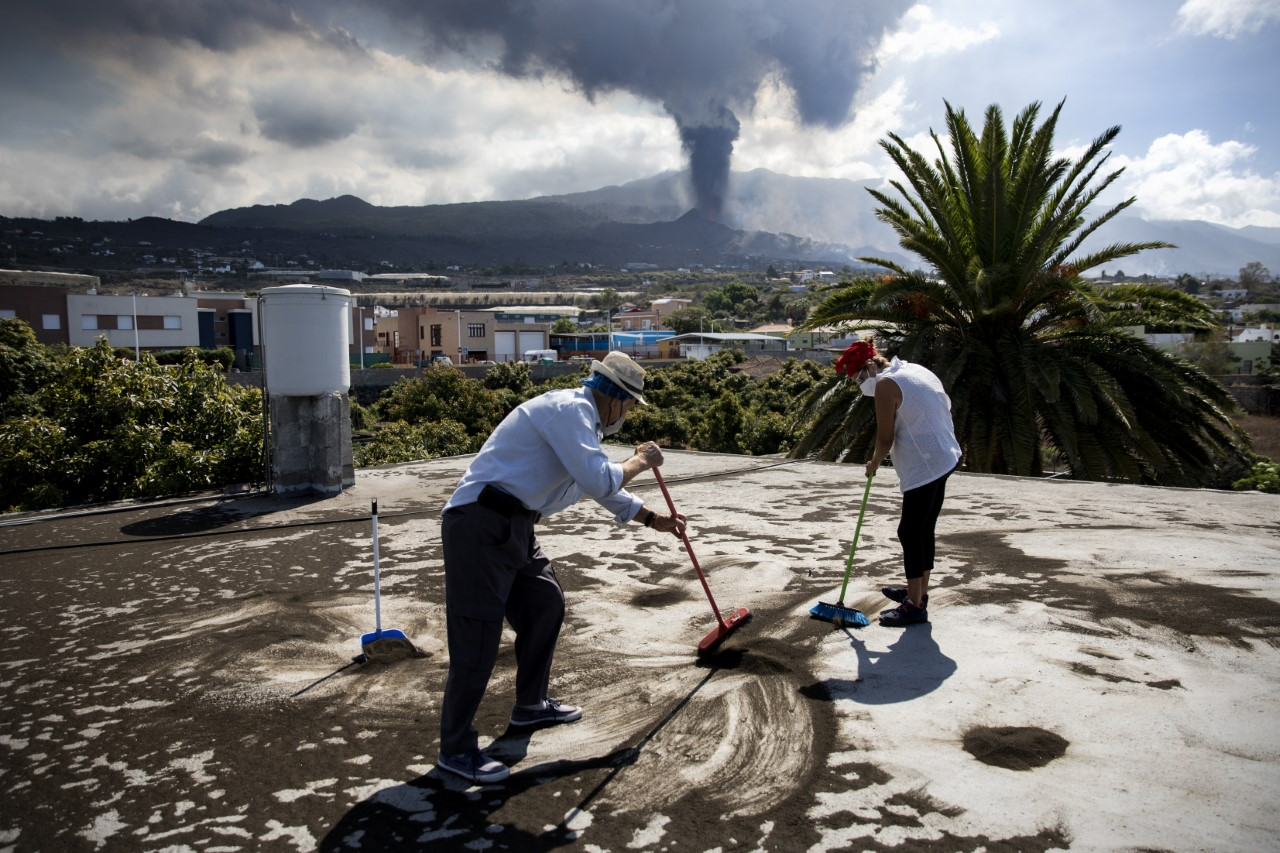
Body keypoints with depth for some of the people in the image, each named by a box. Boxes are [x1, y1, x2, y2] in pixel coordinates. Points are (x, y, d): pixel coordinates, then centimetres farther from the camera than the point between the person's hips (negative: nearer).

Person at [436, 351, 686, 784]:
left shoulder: (580, 419, 19)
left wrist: (654, 518, 35)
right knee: (478, 635, -6)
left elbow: (603, 487, 31)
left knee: (546, 604, 19)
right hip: (479, 525, -11)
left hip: (513, 527, 11)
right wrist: (640, 461, -5)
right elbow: (600, 481, -23)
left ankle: (531, 704, 36)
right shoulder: (569, 408, -13)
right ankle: (456, 748, 7)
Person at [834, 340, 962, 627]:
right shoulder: (917, 370, 15)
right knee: (924, 529, 18)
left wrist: (874, 463, 5)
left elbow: (885, 437, -13)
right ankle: (919, 591, 29)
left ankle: (915, 605, 3)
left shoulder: (886, 384, -14)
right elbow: (944, 408, 21)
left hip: (924, 467, -10)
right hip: (944, 458, 10)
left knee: (910, 532, -3)